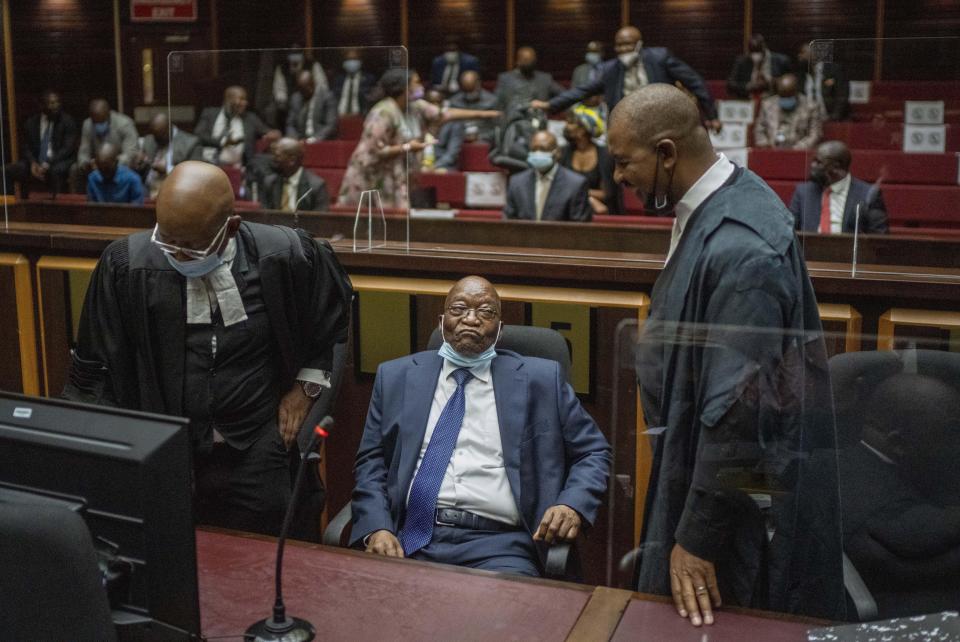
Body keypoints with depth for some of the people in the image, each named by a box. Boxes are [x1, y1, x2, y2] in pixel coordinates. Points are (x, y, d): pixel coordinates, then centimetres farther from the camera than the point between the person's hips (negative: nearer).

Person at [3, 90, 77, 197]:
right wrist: (33, 163, -13)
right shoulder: (31, 123, 10)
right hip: (36, 163, 4)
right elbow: (26, 148, 10)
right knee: (6, 170, -16)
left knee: (55, 171, -40)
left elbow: (68, 148, -11)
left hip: (61, 162, -4)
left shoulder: (67, 121, -3)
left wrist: (48, 164, -22)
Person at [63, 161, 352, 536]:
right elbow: (94, 372, -1)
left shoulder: (285, 257, -12)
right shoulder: (126, 265, -11)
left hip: (256, 460, 0)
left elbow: (336, 313, 10)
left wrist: (307, 386, 6)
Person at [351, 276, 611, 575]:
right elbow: (371, 461, 13)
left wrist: (573, 505, -7)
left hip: (499, 544, -2)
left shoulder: (539, 379, 10)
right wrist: (377, 528, -5)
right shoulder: (396, 376, 15)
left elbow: (594, 451, 13)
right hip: (411, 539, 2)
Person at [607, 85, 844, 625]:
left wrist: (698, 538, -20)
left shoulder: (739, 248, -30)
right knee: (683, 621, 23)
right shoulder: (727, 196, 0)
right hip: (711, 465, 9)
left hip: (746, 495, -9)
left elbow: (739, 410, -28)